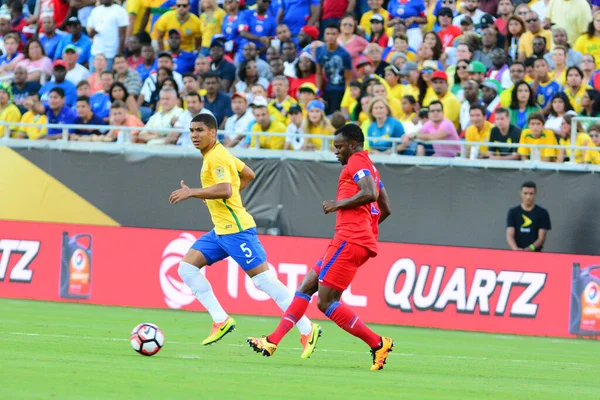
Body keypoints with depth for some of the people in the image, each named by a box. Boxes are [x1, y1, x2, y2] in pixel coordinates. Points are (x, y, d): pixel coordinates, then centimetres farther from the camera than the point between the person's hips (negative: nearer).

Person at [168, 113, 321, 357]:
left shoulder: (216, 157, -15)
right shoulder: (213, 155, 15)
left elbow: (225, 190, -29)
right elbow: (248, 174, 26)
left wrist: (191, 193, -25)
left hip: (236, 229, -10)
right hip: (220, 231, 10)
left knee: (263, 279, -9)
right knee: (187, 268, 2)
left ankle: (307, 330, -4)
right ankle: (221, 321, 1)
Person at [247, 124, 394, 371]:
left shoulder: (356, 162, -5)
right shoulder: (369, 167, 24)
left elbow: (370, 193, -22)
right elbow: (385, 209, 26)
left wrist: (339, 204, -13)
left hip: (349, 240, -11)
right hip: (362, 241, 11)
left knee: (326, 303, -10)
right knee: (305, 288, 11)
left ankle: (378, 344, -10)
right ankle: (272, 342, 11)